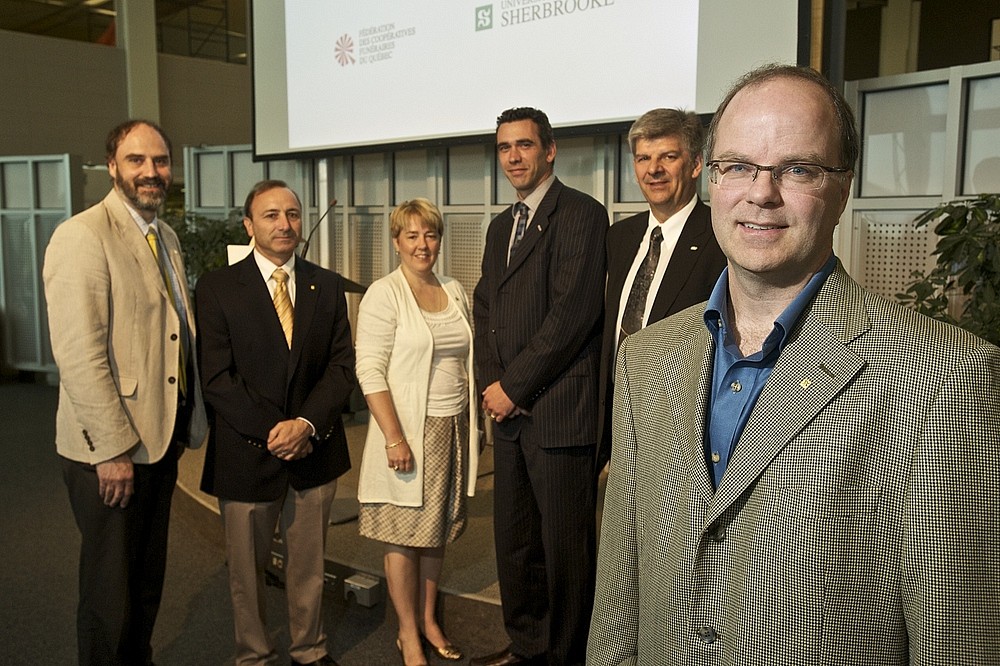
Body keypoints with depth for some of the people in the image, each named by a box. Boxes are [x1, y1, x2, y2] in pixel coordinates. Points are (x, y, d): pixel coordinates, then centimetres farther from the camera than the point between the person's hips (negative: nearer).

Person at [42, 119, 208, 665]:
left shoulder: (166, 236, 11)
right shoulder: (82, 235, -15)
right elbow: (78, 353, -21)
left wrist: (189, 418, 10)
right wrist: (112, 450, -21)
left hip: (162, 436, 8)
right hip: (110, 448, -8)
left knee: (148, 579, 22)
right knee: (111, 592, 8)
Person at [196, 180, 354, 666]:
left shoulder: (327, 287, 5)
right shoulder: (217, 288, -5)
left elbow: (342, 366, 0)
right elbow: (216, 376, -10)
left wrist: (306, 423, -14)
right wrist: (271, 431, -15)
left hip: (314, 451, 3)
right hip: (246, 454, -2)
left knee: (309, 565, 15)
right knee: (246, 570, 13)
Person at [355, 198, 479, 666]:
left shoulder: (455, 291, 10)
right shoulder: (384, 294, -9)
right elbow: (370, 371, -14)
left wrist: (471, 424, 10)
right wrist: (394, 437, -20)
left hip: (452, 429, 6)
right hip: (408, 431, -5)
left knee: (437, 531, 16)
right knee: (403, 535, 5)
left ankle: (429, 620, 32)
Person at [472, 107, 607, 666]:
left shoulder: (581, 213, -7)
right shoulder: (501, 226, 19)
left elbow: (573, 312, -16)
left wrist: (514, 385, -13)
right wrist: (490, 382, 2)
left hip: (559, 410, -8)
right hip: (510, 409, 8)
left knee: (565, 546, 3)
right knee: (514, 539, 16)